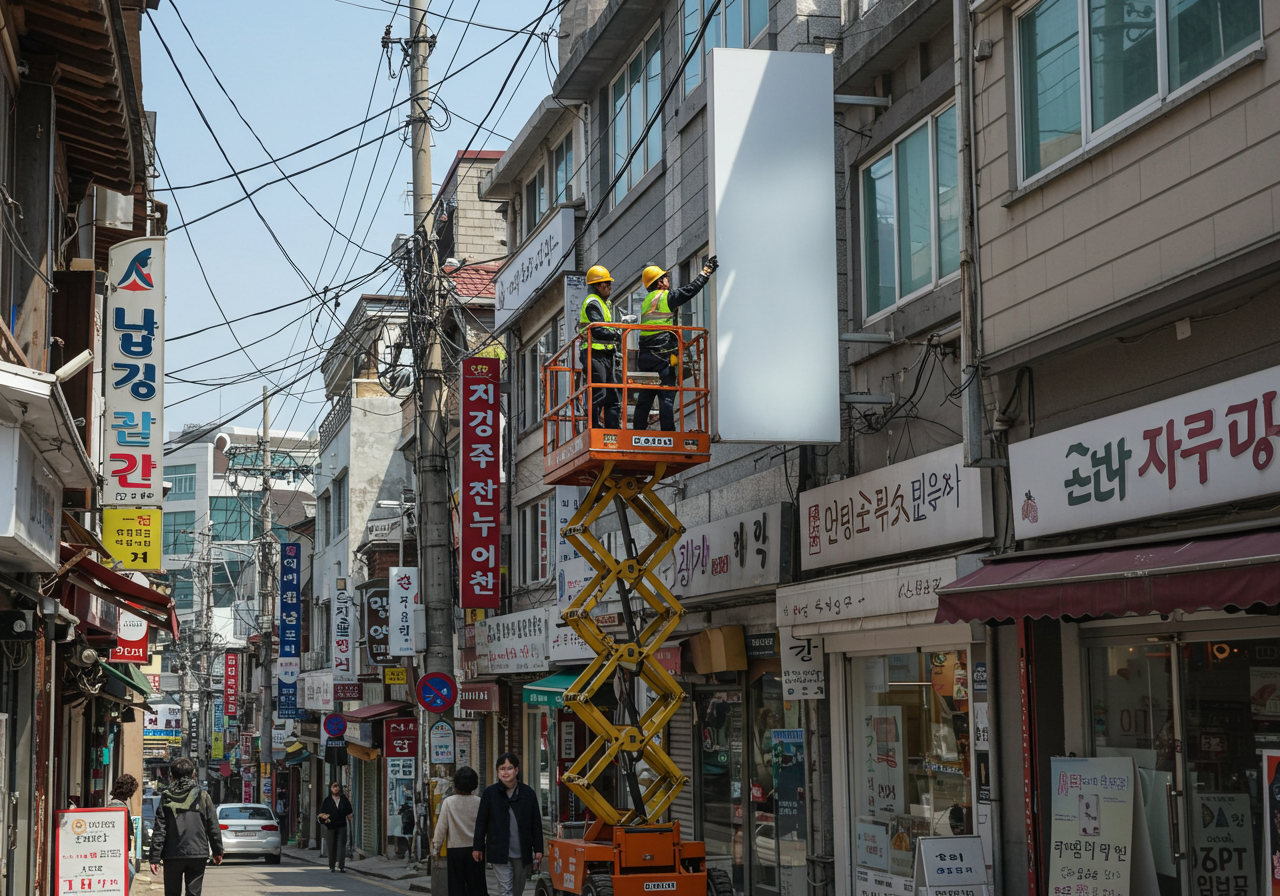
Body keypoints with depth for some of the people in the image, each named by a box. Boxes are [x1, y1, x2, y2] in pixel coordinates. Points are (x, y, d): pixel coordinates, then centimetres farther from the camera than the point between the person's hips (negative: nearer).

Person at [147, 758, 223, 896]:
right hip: (198, 854, 0)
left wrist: (155, 858, -1)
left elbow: (159, 830, -3)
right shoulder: (202, 795, 1)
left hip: (172, 855, 0)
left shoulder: (166, 798, 0)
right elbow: (213, 826, 3)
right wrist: (217, 852, 12)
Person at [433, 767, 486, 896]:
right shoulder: (478, 802, -5)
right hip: (475, 850, 1)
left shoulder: (449, 802, -9)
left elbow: (441, 828, -6)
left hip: (455, 851, -1)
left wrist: (436, 848, 5)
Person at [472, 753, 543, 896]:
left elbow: (536, 823, 7)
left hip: (522, 852, 2)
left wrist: (538, 849, 4)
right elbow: (481, 821, 6)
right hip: (499, 851, -2)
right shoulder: (490, 792, 1)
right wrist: (478, 847, 6)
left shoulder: (528, 793, 4)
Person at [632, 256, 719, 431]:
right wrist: (706, 271, 8)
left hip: (646, 356, 7)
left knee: (645, 396, 10)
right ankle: (668, 432, -10)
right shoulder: (667, 297, -4)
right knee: (666, 396, -7)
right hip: (663, 356, -7)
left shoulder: (647, 301, 19)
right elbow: (690, 290, -3)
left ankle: (638, 429, 9)